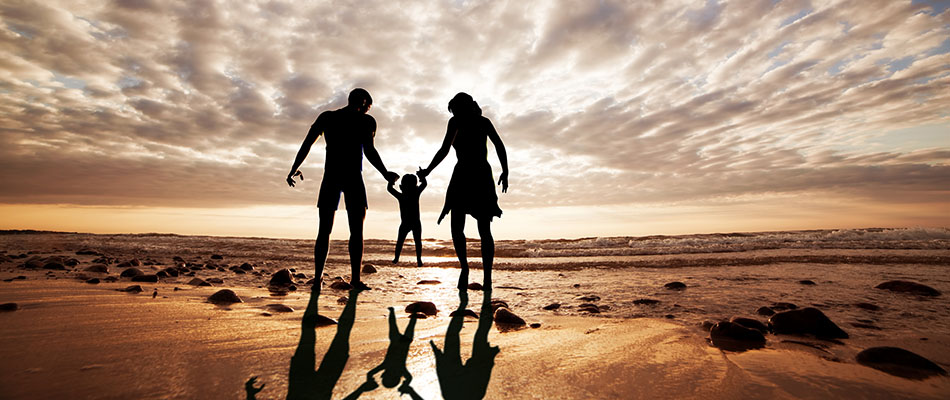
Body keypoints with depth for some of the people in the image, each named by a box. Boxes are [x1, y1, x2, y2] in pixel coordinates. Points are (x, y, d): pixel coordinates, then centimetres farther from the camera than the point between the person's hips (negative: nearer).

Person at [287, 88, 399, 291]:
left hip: (330, 177, 3)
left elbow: (307, 144, 9)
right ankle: (355, 278, -5)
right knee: (356, 231, 0)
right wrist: (386, 174, -2)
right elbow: (369, 151, -9)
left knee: (324, 231, 7)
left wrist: (294, 169, 16)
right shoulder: (366, 121, 4)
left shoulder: (326, 117, 15)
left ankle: (318, 277, 2)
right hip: (353, 178, -3)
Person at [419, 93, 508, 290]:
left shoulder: (456, 121, 3)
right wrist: (505, 172, 13)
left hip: (464, 174, -4)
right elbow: (499, 146, 9)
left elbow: (444, 150, -5)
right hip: (483, 175, 5)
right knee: (484, 231, 6)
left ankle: (464, 267, -16)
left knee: (457, 228, 3)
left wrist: (427, 171, 4)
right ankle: (487, 277, -1)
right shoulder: (484, 121, 18)